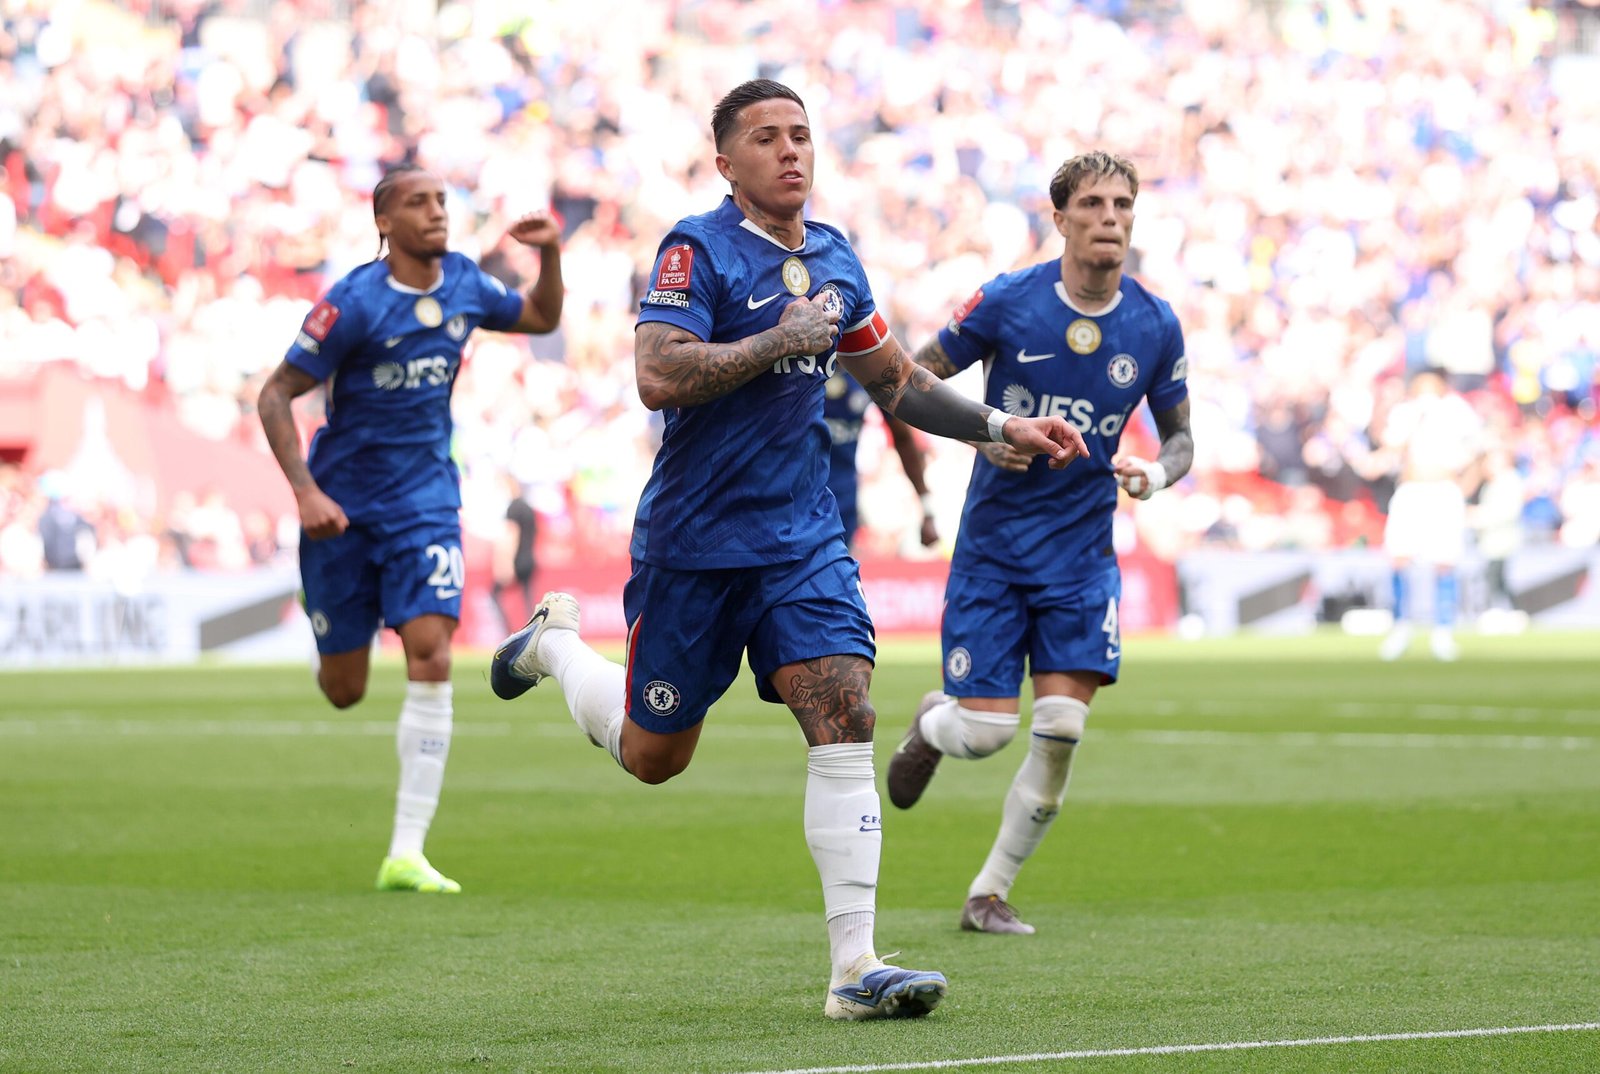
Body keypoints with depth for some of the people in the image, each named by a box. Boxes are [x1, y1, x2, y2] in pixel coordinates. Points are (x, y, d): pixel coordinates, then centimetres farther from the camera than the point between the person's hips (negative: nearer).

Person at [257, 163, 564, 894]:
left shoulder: (463, 284, 0)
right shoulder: (355, 303, -16)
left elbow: (541, 318, 20)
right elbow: (275, 396, -13)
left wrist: (551, 256, 0)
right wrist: (305, 491, -22)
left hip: (424, 502, 3)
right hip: (344, 509, -3)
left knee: (431, 657, -16)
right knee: (343, 693, 6)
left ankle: (406, 855, -16)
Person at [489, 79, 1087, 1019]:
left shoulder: (833, 260, 9)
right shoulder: (698, 251, -12)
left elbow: (895, 381, 24)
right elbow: (659, 376, -26)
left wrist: (1002, 429, 17)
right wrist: (782, 339, -21)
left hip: (802, 538, 5)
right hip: (694, 542, -5)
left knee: (844, 720, -14)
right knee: (652, 756, 10)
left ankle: (855, 967, -15)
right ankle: (556, 643, 42)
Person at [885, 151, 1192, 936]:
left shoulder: (1155, 326, -2)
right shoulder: (1007, 302, -9)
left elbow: (1179, 436, 11)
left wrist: (1156, 473, -12)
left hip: (1081, 551, 2)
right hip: (993, 543, -2)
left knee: (1062, 728, -11)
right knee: (987, 731, -7)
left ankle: (990, 893, 7)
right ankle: (930, 726, 33)